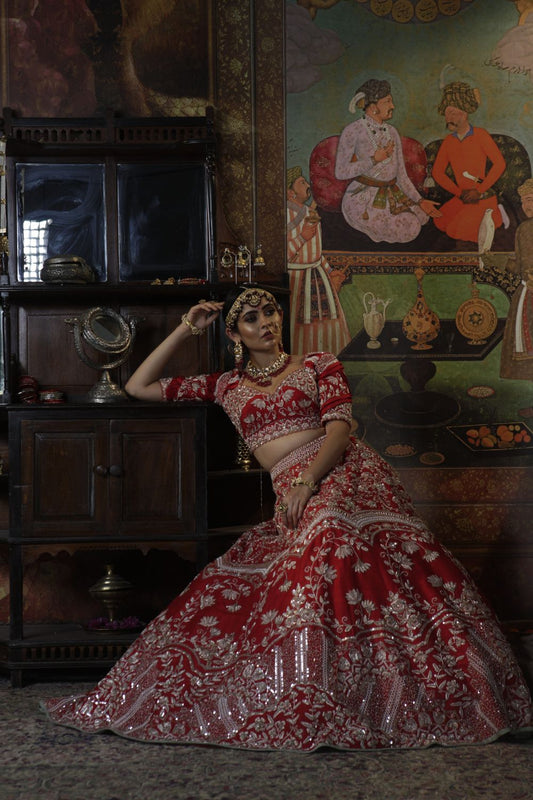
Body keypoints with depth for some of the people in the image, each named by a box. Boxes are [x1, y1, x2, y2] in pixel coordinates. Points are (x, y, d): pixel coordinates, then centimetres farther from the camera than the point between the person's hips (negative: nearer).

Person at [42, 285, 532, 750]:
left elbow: (339, 429, 1)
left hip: (345, 474, -3)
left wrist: (308, 480, -16)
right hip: (294, 497, 3)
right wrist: (185, 331, 20)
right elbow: (139, 387, 23)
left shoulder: (319, 366, 16)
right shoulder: (226, 386, 23)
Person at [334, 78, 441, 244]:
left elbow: (401, 174, 9)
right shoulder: (353, 131, -10)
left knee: (421, 215, -9)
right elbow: (340, 172, -15)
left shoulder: (392, 132, 9)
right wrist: (374, 160, -17)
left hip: (391, 195, 7)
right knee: (409, 230, -18)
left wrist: (420, 201, -2)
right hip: (363, 198, -7)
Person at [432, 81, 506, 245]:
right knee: (440, 223, 1)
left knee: (457, 232, -17)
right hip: (462, 198, 7)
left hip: (483, 197, -7)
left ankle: (492, 215, 6)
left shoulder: (480, 135, -12)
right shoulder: (449, 141, 3)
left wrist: (479, 191, -17)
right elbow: (438, 172, 5)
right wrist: (459, 192, -8)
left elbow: (499, 163, -15)